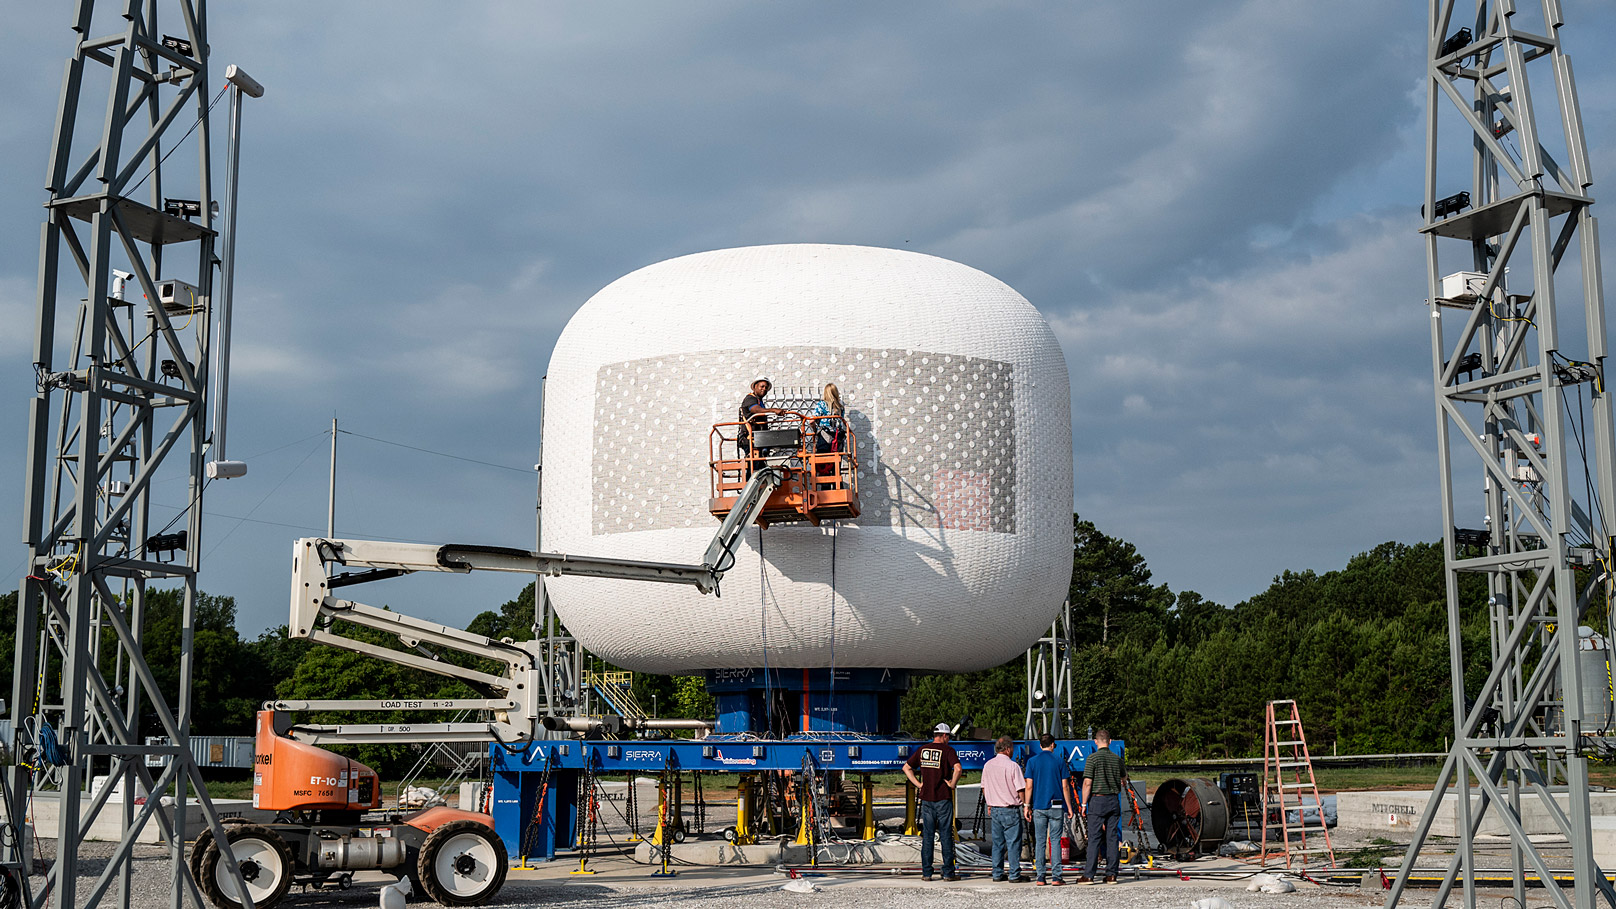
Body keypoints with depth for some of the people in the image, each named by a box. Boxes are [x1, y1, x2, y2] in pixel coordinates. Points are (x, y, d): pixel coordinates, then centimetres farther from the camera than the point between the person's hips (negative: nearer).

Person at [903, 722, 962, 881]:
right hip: (943, 798, -4)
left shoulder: (922, 750, 8)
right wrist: (952, 783, -9)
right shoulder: (947, 750, -7)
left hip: (926, 798, 4)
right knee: (946, 836, 2)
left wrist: (918, 784, 11)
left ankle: (926, 873, 7)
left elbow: (906, 768, 14)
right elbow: (958, 768, -23)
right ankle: (948, 872, 4)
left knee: (927, 836, 7)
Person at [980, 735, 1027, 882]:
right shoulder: (1012, 766, -12)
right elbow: (1020, 789, -10)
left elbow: (984, 788, 15)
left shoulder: (987, 765, 7)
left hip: (994, 809, 6)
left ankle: (997, 873, 14)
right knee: (1013, 842, -1)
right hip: (1010, 810, -6)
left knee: (997, 843, 11)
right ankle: (1014, 874, 0)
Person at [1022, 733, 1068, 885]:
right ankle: (1056, 877, -3)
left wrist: (1027, 806, 6)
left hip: (1039, 806, 1)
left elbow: (1029, 786, 0)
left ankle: (1040, 878, 4)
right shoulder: (1060, 762, 1)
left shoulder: (1032, 761, 2)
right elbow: (1064, 786, 0)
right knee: (1055, 840, 1)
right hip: (1056, 806, -1)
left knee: (1040, 841, 5)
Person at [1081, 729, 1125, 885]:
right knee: (1112, 837, 6)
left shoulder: (1093, 758, -8)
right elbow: (1122, 781, 21)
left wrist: (1084, 803, -3)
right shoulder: (1117, 758, 7)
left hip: (1098, 800, -4)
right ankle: (1111, 874, 6)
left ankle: (1089, 875, -5)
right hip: (1114, 801, 4)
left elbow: (1087, 783, -11)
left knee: (1094, 838, -4)